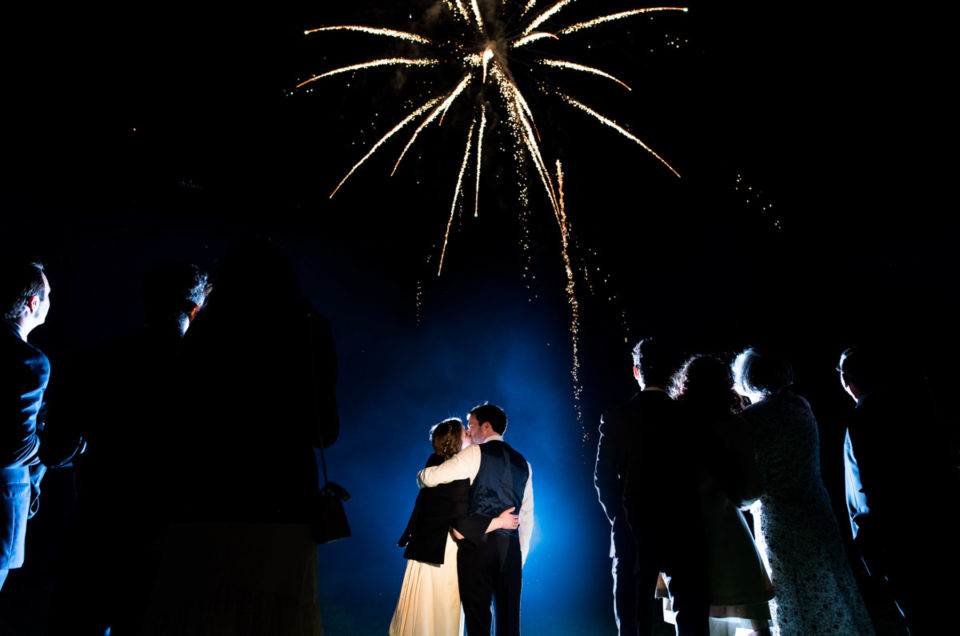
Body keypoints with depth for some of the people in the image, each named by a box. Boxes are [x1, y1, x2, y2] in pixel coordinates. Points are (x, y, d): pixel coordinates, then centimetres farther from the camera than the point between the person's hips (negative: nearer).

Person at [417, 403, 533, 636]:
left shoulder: (476, 453, -2)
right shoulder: (522, 463, 16)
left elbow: (428, 477, -3)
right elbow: (527, 516, 16)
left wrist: (422, 477, 20)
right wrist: (520, 557, 20)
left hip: (477, 544, -5)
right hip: (511, 547, 6)